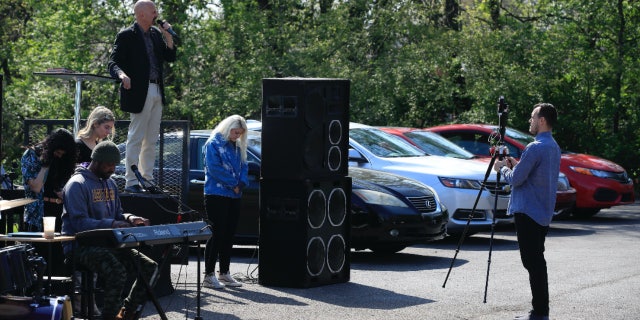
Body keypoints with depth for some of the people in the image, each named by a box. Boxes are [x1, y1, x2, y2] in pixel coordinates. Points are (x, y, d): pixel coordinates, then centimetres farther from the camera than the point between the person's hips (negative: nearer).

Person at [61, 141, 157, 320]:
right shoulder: (77, 184, -10)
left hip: (107, 243, 8)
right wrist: (112, 224, -28)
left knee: (150, 268, -7)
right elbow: (79, 222, -19)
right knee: (117, 272, -34)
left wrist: (129, 218, 1)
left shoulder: (110, 183, 18)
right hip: (81, 246, -8)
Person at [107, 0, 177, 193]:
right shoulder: (126, 36, -8)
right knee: (136, 138, -5)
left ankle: (147, 178, 19)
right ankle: (131, 182, -2)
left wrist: (168, 36, 1)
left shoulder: (156, 34, 13)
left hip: (156, 92, 7)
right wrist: (122, 75, -33)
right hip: (139, 92, -7)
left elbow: (170, 57, 14)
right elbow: (113, 63, -12)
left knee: (152, 140, 12)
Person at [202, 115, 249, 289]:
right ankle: (209, 275, -6)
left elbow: (244, 167, 15)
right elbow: (215, 168, -15)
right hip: (216, 195, -8)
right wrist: (233, 183, -13)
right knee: (217, 234, -9)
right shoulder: (213, 144, -6)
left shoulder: (237, 147, 17)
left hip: (234, 196, 8)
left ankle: (224, 273, 17)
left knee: (229, 235, 9)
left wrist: (241, 183, -5)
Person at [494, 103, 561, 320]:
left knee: (533, 262, -7)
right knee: (536, 261, 13)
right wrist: (514, 164, 15)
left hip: (528, 212, -10)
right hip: (544, 213, 10)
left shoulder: (535, 148, -18)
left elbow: (515, 179, -16)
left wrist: (503, 168, 4)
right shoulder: (554, 147, 14)